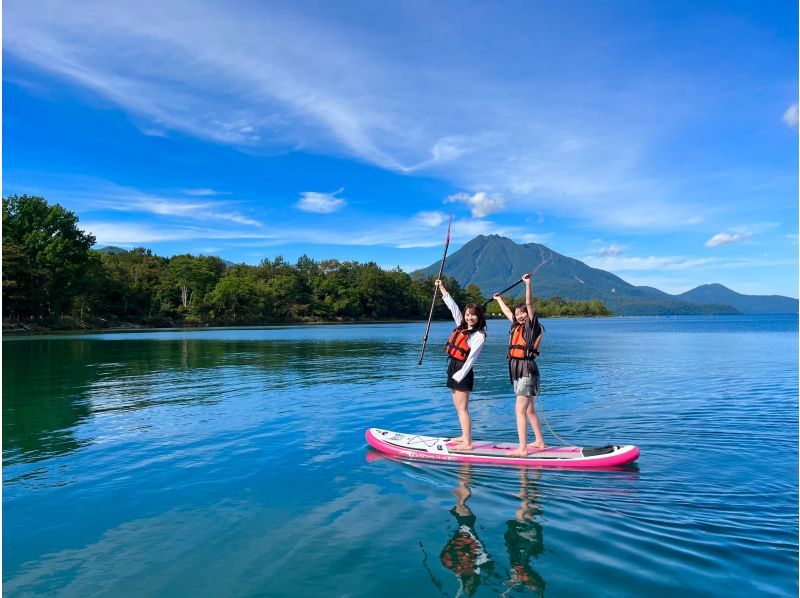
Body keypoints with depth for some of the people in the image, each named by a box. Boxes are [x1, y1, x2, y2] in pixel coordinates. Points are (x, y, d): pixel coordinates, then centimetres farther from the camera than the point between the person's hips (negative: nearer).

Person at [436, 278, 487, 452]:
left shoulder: (479, 336, -11)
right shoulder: (461, 326, 10)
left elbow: (471, 358, -16)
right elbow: (452, 305, 14)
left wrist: (460, 376, -20)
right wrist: (441, 287, 16)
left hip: (463, 371, -8)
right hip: (453, 367, 8)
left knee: (462, 408, -8)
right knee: (459, 407, 14)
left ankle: (467, 443, -6)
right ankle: (465, 436, 24)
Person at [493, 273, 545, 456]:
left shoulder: (532, 326, -4)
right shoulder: (517, 326, 15)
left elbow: (529, 304, -16)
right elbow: (507, 312, 31)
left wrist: (528, 284, -23)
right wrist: (499, 299, 43)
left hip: (527, 370, -9)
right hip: (518, 372, 9)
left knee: (520, 410, -11)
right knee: (529, 410, 15)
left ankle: (522, 448, -10)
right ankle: (540, 442, 25)